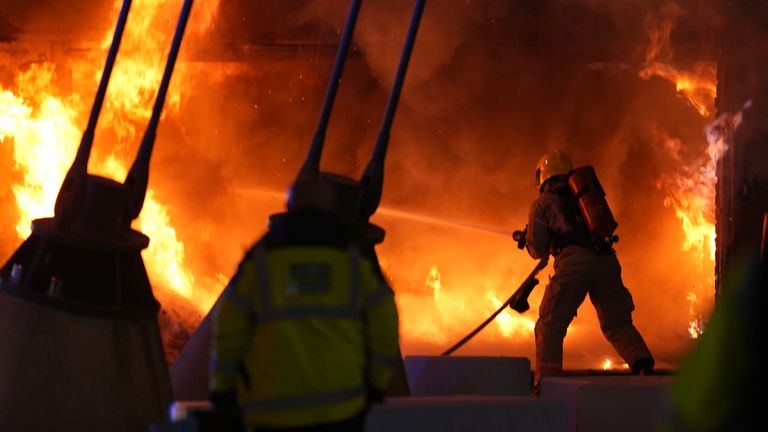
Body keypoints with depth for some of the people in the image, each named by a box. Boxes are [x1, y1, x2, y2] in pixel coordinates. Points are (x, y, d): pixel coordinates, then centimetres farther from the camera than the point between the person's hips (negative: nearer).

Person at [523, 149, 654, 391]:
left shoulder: (543, 203, 16)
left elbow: (538, 250, 13)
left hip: (574, 262, -4)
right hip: (606, 259, 4)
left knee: (551, 326, 4)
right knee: (617, 323, 14)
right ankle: (643, 364, -7)